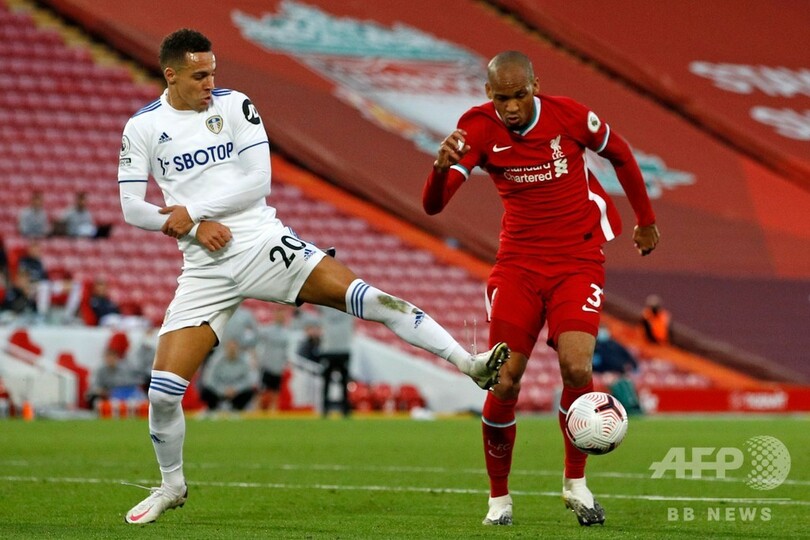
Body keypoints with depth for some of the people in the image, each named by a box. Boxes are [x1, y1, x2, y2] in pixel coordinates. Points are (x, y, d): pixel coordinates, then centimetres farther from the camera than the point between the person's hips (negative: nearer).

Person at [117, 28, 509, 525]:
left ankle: (470, 363, -23)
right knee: (163, 389, -5)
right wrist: (197, 227, -12)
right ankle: (172, 486, 20)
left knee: (363, 297, -20)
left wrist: (193, 210, -13)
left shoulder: (235, 106, 1)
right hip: (205, 269, 1)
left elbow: (258, 181, -5)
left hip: (262, 242, -1)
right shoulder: (142, 127, 3)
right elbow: (133, 209, 1)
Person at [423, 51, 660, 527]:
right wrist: (441, 167, -41)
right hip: (518, 265, 1)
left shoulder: (570, 116, -11)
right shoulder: (478, 128, -10)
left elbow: (620, 154, 10)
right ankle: (499, 497, 13)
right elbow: (433, 206, -18)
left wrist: (646, 220, 19)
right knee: (504, 383, -7)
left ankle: (576, 483, 2)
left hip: (578, 263, -1)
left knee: (577, 367, -20)